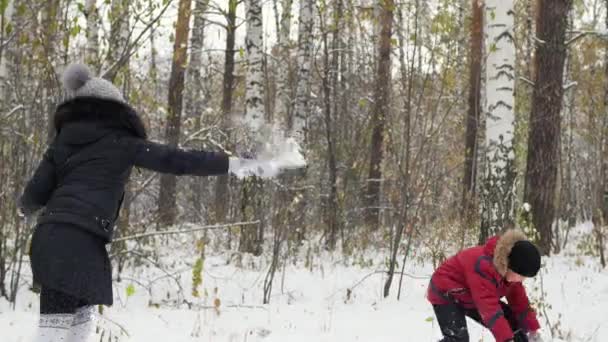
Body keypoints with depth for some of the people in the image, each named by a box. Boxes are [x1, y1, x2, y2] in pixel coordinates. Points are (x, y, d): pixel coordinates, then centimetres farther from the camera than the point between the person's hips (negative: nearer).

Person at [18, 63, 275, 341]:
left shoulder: (63, 140, 18)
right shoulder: (120, 142, 4)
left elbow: (35, 192, 14)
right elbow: (175, 160, 1)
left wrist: (25, 208, 38)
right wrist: (231, 163, 6)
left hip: (51, 235, 6)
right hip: (79, 239, -6)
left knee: (81, 320, 15)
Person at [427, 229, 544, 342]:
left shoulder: (510, 269, -11)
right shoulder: (484, 266, -40)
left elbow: (519, 301, 1)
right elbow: (490, 308, -45)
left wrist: (533, 329, -1)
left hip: (470, 298, 9)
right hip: (446, 294, -9)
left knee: (514, 324, 2)